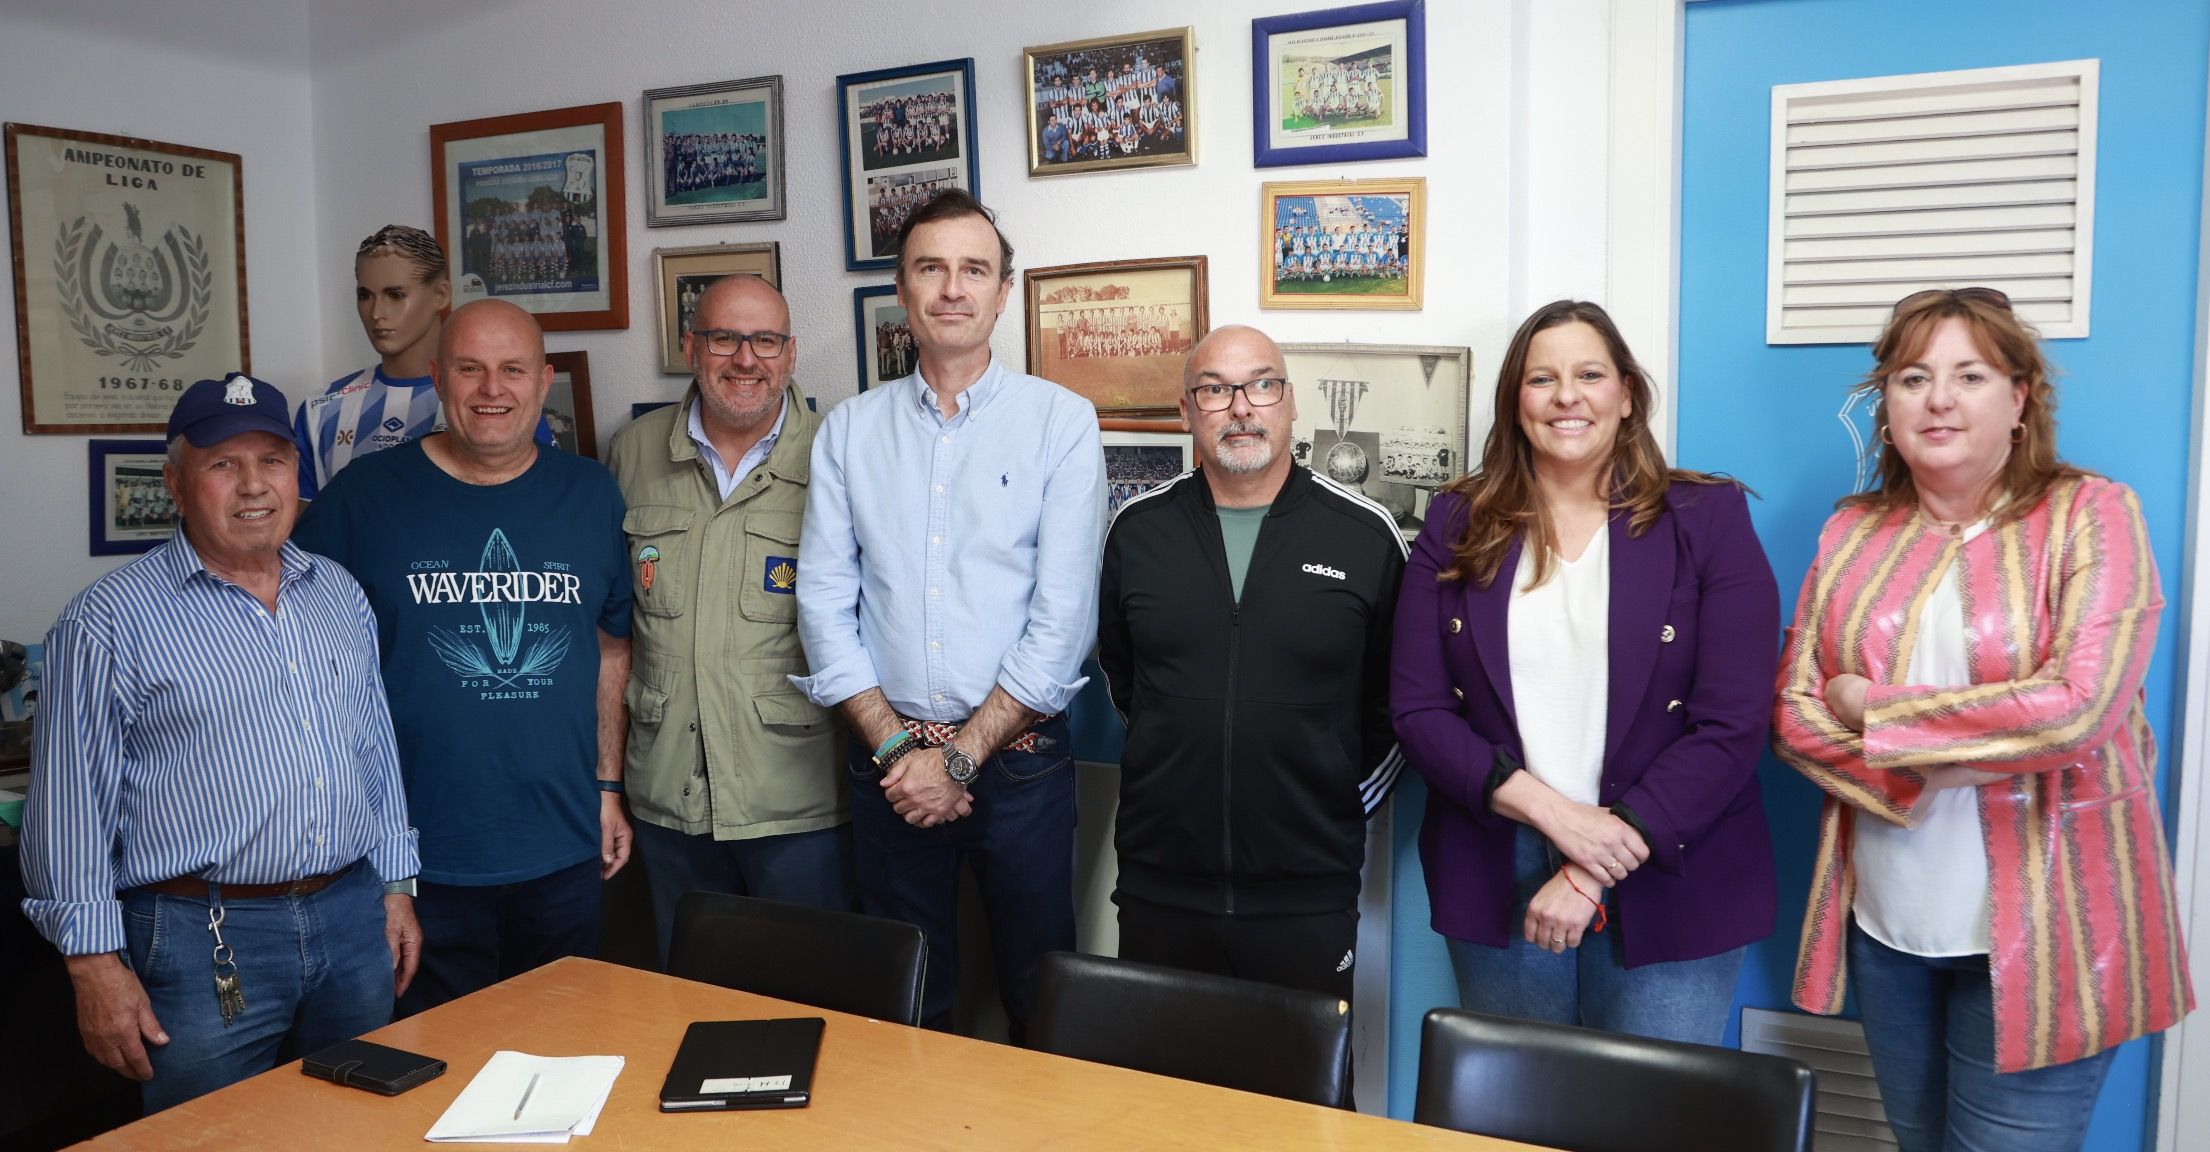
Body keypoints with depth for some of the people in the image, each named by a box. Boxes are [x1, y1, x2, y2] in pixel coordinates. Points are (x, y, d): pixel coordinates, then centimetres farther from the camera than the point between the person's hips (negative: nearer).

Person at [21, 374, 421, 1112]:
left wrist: (396, 886, 12)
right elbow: (72, 801, -8)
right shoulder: (109, 621, -7)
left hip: (354, 921, 5)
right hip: (203, 941, -5)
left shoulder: (339, 594, 9)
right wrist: (95, 961, -10)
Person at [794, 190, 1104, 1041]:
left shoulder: (1061, 421, -3)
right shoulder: (849, 430, 5)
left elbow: (1063, 614, -9)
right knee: (902, 1003, 15)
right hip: (888, 758, 2)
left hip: (1017, 754, -2)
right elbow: (826, 603, 1)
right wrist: (895, 746, -8)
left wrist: (961, 755, -11)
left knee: (1040, 1001, 10)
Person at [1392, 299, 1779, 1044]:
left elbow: (1734, 725, -9)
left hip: (1669, 887, -1)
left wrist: (1595, 871, -15)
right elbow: (1418, 710, -2)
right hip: (1496, 885, 2)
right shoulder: (1457, 524, 3)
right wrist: (1551, 810, -17)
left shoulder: (1708, 520, -3)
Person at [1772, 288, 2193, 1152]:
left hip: (2038, 932, -4)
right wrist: (1924, 771, -16)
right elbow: (1794, 711, 1)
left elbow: (2079, 707, -20)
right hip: (1884, 925, 4)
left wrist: (1872, 709, -12)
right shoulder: (1853, 532, 5)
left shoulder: (2090, 515, -6)